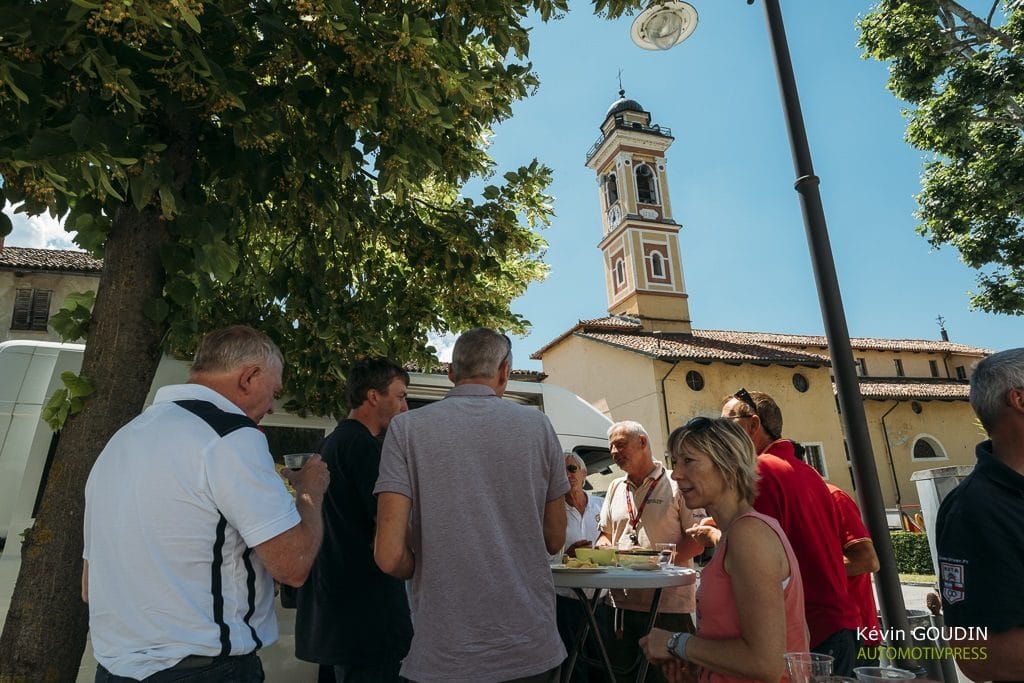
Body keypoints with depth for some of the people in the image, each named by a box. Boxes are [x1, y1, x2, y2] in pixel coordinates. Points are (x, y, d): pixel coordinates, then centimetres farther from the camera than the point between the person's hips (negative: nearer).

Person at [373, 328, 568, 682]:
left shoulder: (407, 427, -8)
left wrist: (428, 569, 7)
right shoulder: (537, 424, -4)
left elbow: (389, 555, -13)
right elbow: (555, 540, 4)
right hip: (533, 649, 2)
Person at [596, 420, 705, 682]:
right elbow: (605, 533, 22)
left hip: (668, 604, -5)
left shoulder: (677, 484, -4)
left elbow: (697, 541, -8)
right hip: (622, 603, 6)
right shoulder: (615, 489, 14)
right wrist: (603, 547, -1)